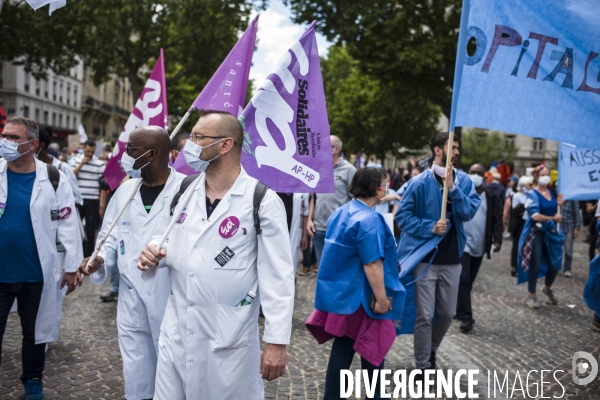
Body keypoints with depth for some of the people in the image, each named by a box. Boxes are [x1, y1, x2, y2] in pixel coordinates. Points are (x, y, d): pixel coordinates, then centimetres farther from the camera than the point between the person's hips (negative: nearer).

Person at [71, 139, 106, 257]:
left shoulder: (100, 164, -2)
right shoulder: (76, 160, 6)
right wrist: (81, 164, -11)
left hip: (93, 201, -2)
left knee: (90, 229, 5)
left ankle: (88, 255, 14)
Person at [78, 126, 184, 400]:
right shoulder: (125, 190, 5)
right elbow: (111, 236, 13)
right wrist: (100, 259, -5)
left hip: (173, 301, -4)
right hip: (131, 301, 5)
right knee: (136, 376, 16)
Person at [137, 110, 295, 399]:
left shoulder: (263, 200, -13)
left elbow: (278, 276, -12)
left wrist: (277, 341, -13)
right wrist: (154, 251, -4)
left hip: (229, 338, -5)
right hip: (176, 331, 5)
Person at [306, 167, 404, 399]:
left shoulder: (340, 213, 8)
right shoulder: (369, 220, -20)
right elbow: (372, 265, -24)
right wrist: (382, 298, -18)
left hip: (340, 292, 9)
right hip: (361, 296, -8)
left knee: (342, 347, 14)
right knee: (373, 348, 9)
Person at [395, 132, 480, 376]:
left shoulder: (463, 180, 3)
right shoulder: (420, 182, -8)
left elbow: (469, 212, -9)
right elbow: (402, 215, -7)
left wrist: (453, 188, -20)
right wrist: (429, 227, -18)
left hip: (452, 258, 4)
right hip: (425, 258, -4)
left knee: (447, 313, 15)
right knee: (425, 315, 1)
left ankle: (430, 351, 39)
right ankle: (424, 366, 16)